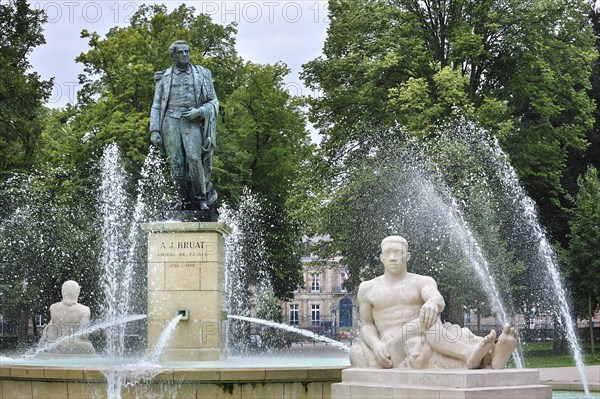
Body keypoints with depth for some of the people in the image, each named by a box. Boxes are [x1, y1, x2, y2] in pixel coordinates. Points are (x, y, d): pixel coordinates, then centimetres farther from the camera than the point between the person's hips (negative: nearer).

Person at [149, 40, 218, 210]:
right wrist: (154, 130, 1)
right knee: (176, 162, -8)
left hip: (192, 122, -1)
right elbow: (156, 106, 12)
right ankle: (183, 198, -1)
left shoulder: (202, 75, 11)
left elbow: (213, 102, 11)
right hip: (171, 121, 2)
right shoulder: (164, 78, 14)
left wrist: (199, 111, -9)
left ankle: (201, 197, -7)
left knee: (193, 158, -19)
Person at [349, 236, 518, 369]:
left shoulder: (423, 282, 10)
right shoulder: (368, 289, 13)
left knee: (459, 334, -30)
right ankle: (470, 354, -56)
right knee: (426, 322, -33)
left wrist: (432, 302, -40)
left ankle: (494, 356, -59)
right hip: (393, 352, -2)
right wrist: (376, 345, -11)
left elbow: (439, 301, -13)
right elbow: (367, 326, 14)